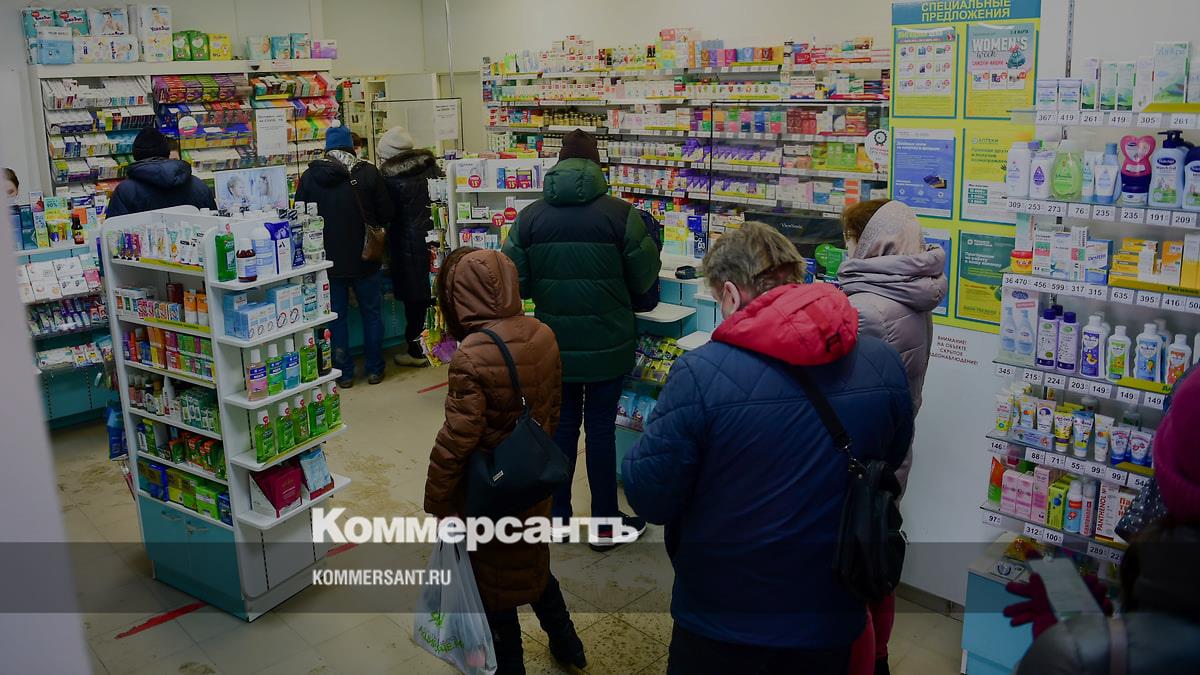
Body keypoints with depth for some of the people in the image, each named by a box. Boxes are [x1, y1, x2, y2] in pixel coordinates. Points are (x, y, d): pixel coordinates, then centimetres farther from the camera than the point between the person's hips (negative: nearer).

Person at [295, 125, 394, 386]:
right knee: (372, 313, 13)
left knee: (336, 316, 11)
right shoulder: (368, 172, -10)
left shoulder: (309, 176, -5)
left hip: (328, 259, 1)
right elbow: (386, 215, -6)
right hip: (365, 257, -1)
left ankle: (343, 374, 16)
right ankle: (374, 369, 19)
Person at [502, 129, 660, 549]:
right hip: (607, 344, -2)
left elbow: (514, 282, -2)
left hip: (554, 343, 3)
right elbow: (644, 278, -6)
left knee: (562, 425, 15)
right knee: (601, 428, 7)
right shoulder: (619, 214, -11)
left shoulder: (531, 216, -3)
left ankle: (557, 514, 27)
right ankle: (605, 524, 18)